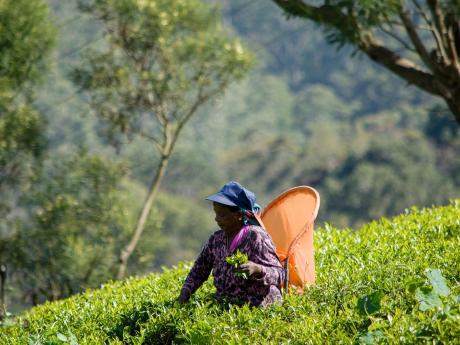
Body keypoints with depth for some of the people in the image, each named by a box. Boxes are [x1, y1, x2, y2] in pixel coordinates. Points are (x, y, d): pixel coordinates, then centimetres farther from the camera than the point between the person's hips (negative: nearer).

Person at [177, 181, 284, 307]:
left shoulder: (256, 237, -12)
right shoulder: (216, 239, 9)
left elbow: (278, 274, -13)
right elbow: (198, 271, 19)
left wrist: (257, 269, -32)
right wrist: (185, 291, 2)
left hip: (257, 307, -7)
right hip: (224, 304, 7)